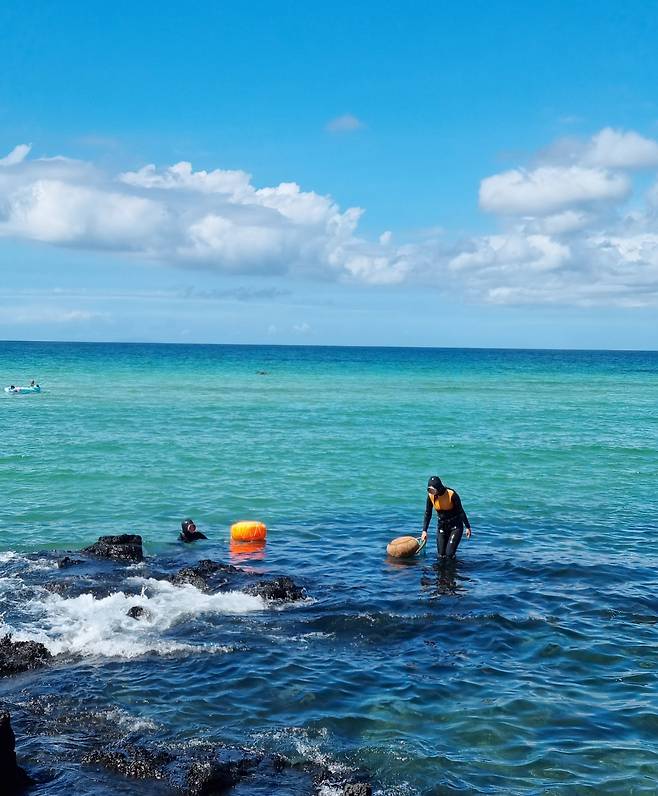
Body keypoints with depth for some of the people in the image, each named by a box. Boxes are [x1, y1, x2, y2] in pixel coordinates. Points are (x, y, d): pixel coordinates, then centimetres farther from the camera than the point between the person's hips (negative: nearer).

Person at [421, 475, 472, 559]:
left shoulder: (451, 495, -22)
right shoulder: (430, 496, -9)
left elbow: (461, 511, -12)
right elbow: (427, 514, 0)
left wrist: (467, 527, -9)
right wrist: (424, 530, -4)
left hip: (455, 527, -5)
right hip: (442, 526, 5)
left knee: (449, 554, -14)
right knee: (441, 555, 3)